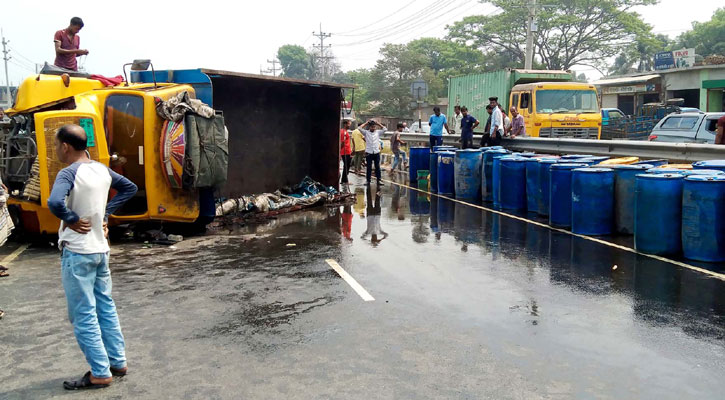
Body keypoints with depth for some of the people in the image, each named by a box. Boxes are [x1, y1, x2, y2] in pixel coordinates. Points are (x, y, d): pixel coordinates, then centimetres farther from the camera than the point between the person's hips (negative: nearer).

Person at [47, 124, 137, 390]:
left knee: (83, 315, 2)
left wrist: (71, 220, -18)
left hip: (77, 252, -8)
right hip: (101, 249, 8)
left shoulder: (68, 173, -18)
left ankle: (100, 373, 7)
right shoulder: (101, 169, 5)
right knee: (106, 307, 16)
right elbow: (129, 188, 19)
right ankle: (118, 362, 24)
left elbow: (55, 202, -36)